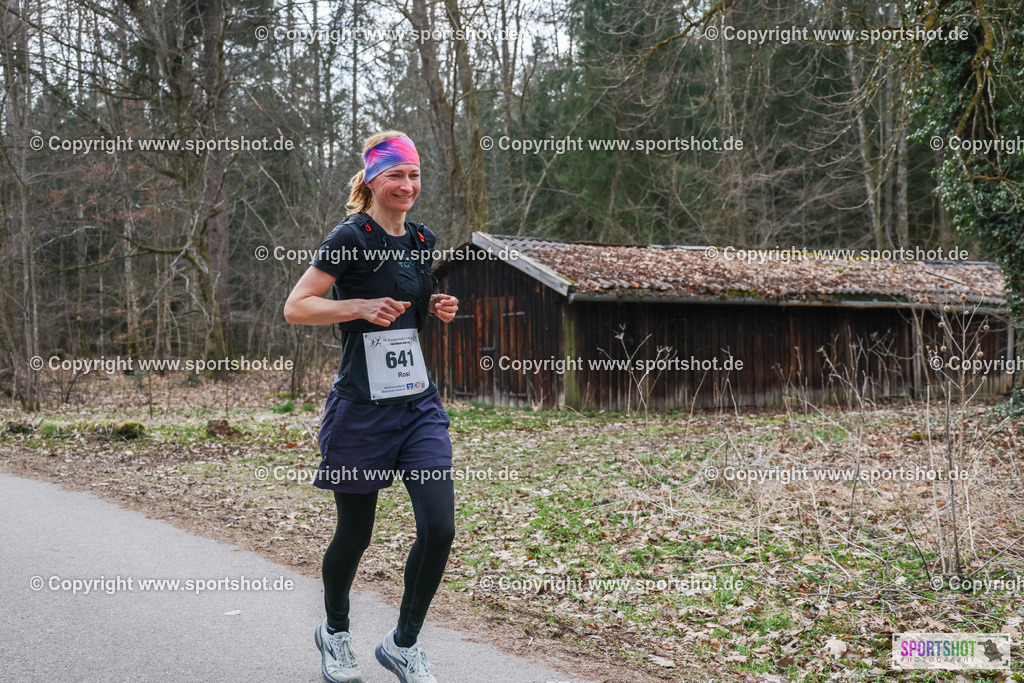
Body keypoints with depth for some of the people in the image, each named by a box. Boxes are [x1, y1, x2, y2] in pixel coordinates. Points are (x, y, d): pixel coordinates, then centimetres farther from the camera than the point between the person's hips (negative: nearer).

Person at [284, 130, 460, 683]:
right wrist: (362, 306, -23)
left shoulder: (420, 240, 11)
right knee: (354, 534, 8)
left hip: (419, 403, 5)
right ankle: (334, 632, 36)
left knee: (439, 527, -7)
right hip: (362, 406, -5)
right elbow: (295, 308, -11)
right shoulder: (351, 237, -8)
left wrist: (436, 310, 6)